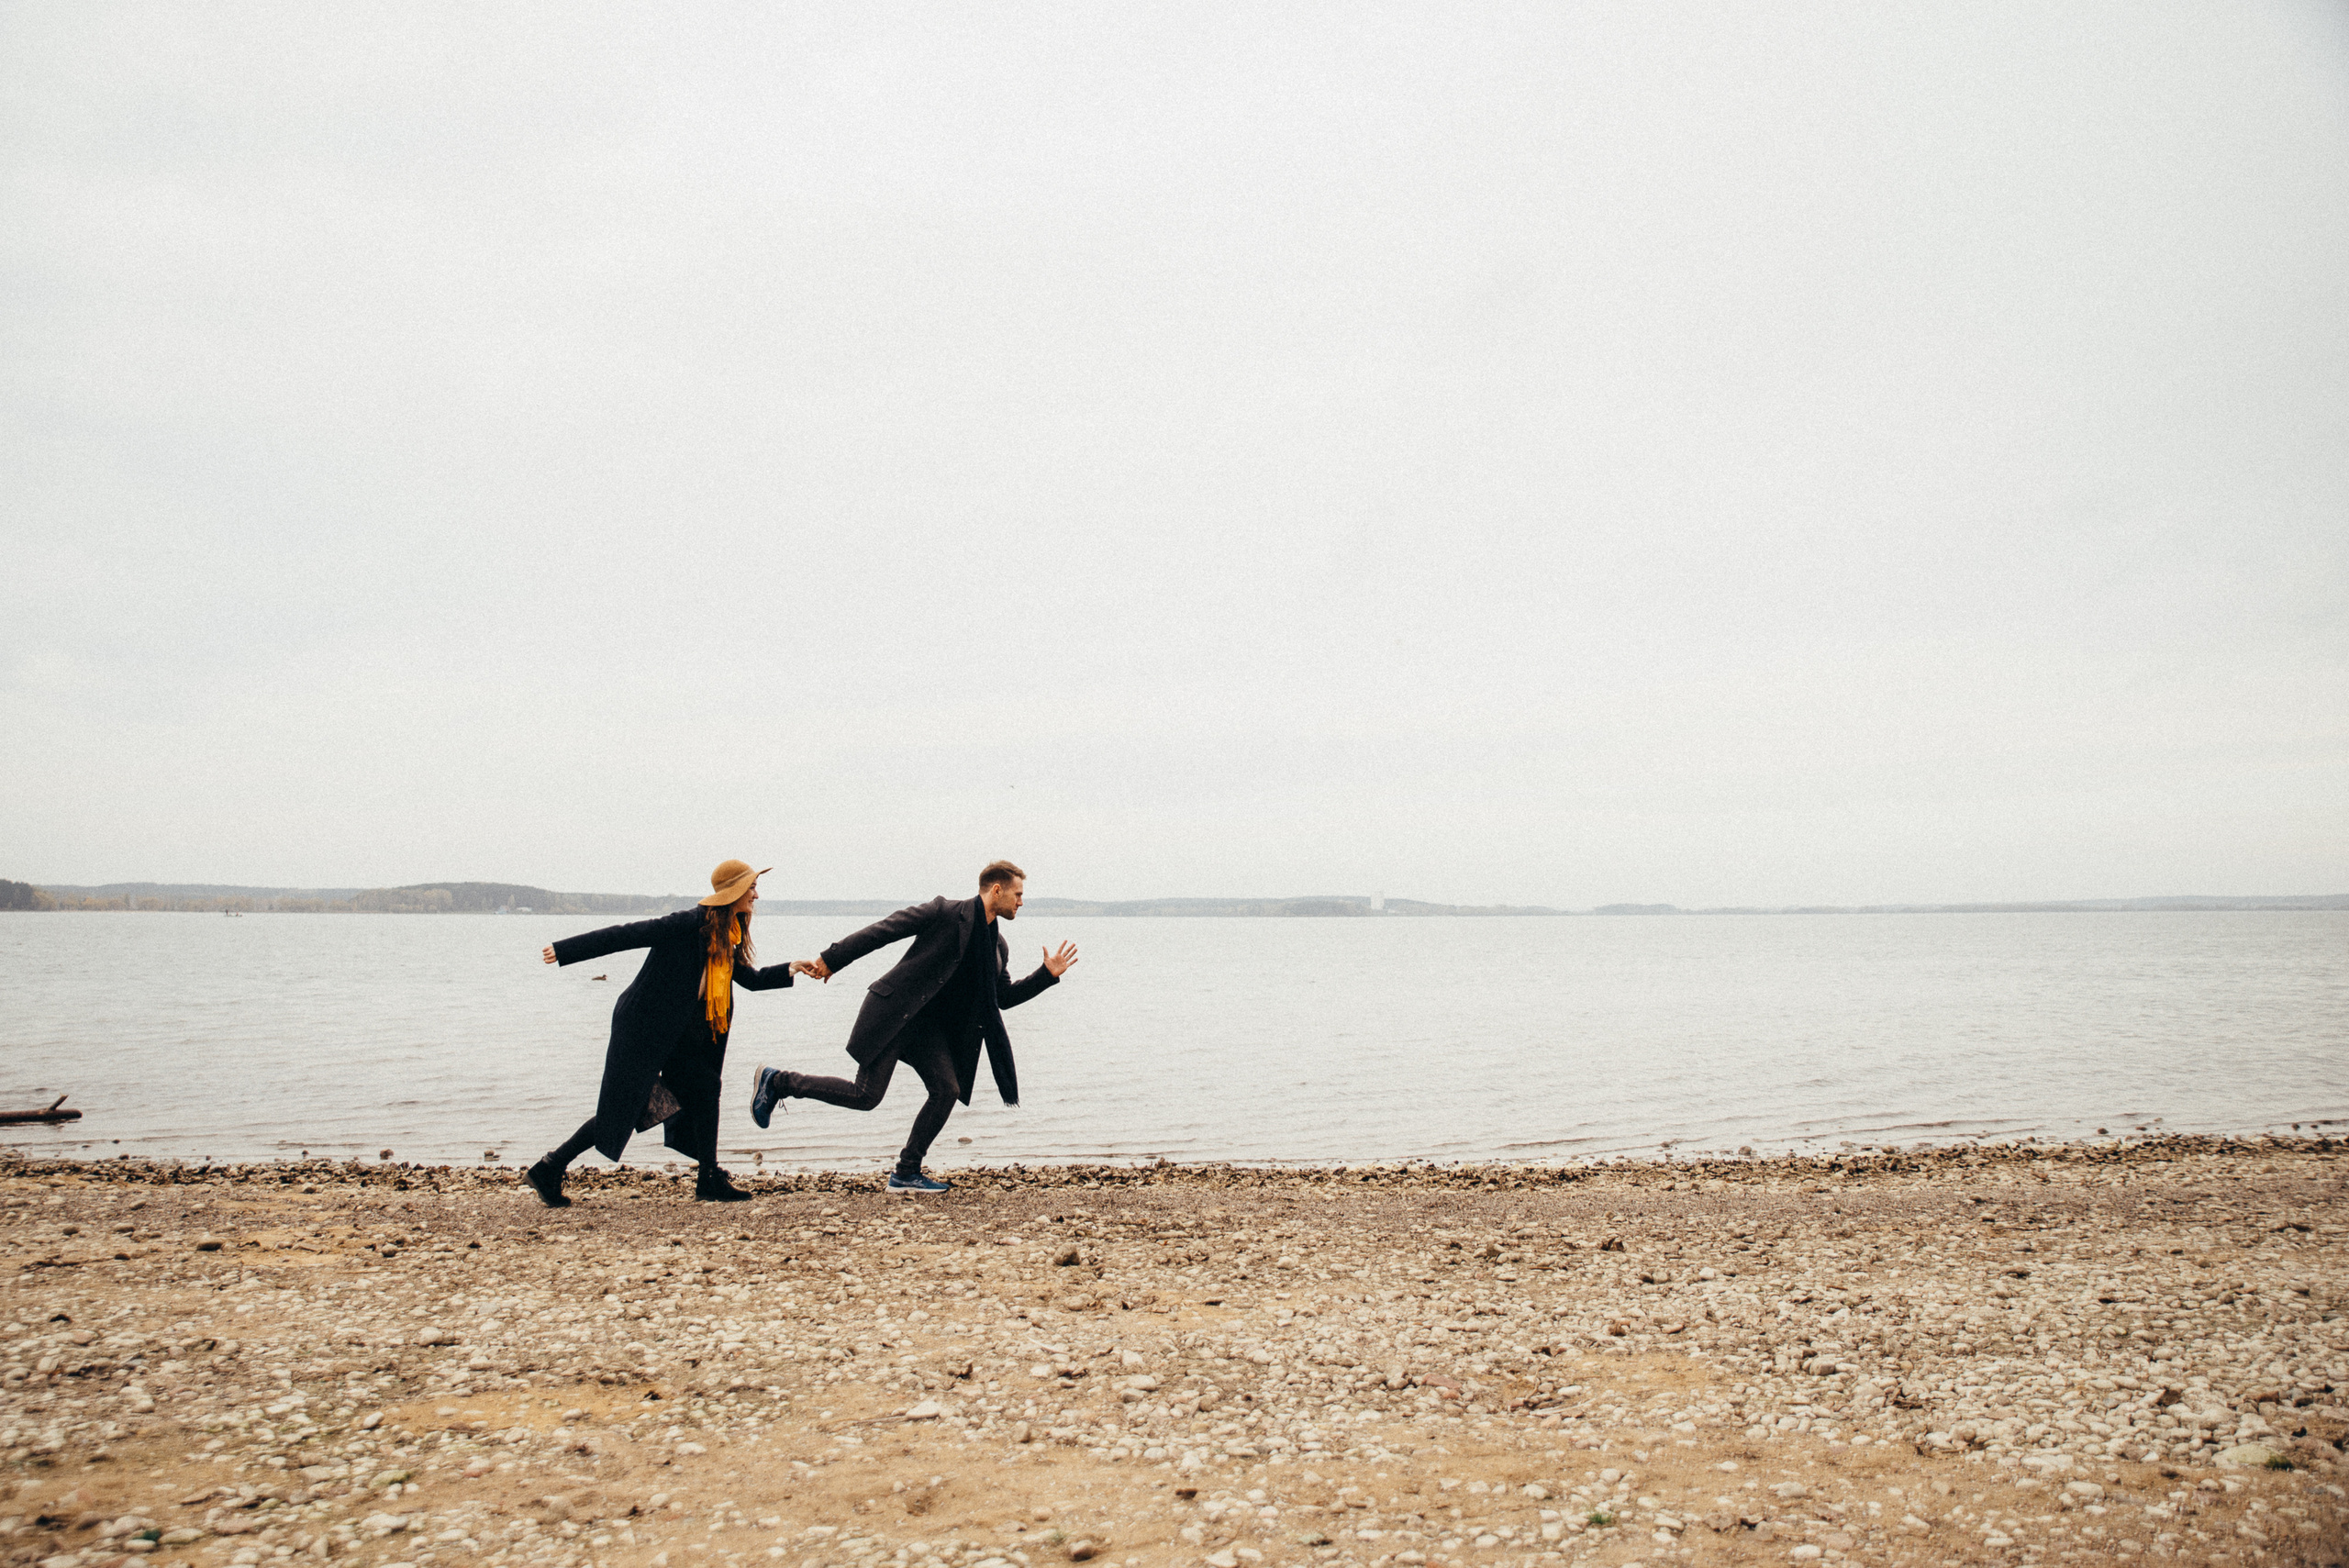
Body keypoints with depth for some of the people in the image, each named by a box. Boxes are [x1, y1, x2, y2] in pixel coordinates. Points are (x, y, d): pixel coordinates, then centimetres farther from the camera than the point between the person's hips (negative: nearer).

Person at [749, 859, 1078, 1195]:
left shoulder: (998, 947, 11)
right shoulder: (945, 912, -11)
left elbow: (1004, 997, 19)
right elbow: (883, 930, -11)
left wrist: (1048, 974, 8)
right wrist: (830, 961, -13)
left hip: (931, 1025, 7)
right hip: (893, 1012, -7)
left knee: (947, 1090, -7)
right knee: (865, 1095, -10)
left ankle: (906, 1174, 5)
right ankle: (778, 1082, 7)